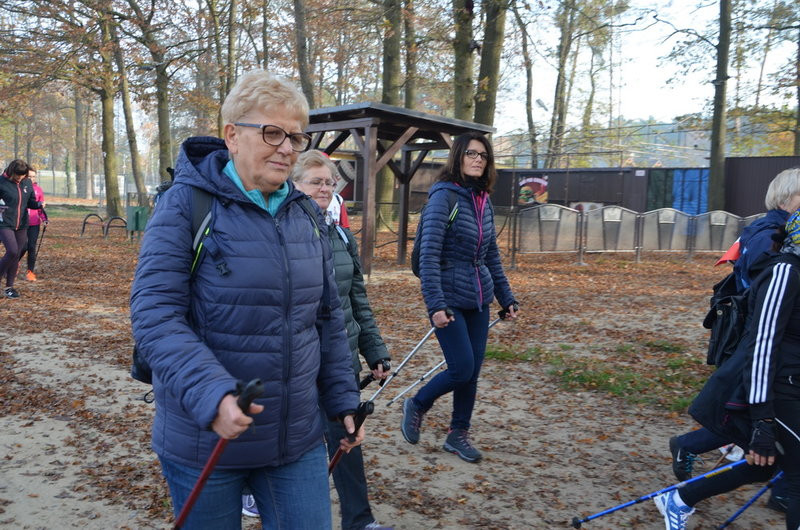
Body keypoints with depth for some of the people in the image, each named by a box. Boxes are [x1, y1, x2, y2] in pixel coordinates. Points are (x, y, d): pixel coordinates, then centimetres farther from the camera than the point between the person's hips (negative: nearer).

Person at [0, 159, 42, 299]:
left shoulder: (27, 183, 3)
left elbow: (30, 202, 12)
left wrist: (39, 204, -9)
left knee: (16, 255, 8)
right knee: (12, 251, -19)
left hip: (21, 225, 5)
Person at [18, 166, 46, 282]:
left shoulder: (38, 189, 5)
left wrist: (44, 219, 1)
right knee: (24, 247, -4)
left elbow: (41, 206, 13)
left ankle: (30, 272, 11)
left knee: (32, 247, -1)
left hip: (34, 223, 2)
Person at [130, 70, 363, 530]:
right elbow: (154, 315, -18)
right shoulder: (187, 204, -11)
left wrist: (343, 400, 11)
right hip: (204, 440, -4)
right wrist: (211, 395, -31)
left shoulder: (307, 214, 5)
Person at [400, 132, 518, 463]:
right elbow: (429, 255, -18)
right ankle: (416, 406, 21)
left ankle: (458, 434, 28)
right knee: (461, 369, -6)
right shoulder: (444, 196, -12)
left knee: (473, 371, 10)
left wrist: (506, 298, 15)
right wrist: (436, 304, -23)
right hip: (450, 299, -7)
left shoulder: (483, 200, 9)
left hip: (479, 300, 7)